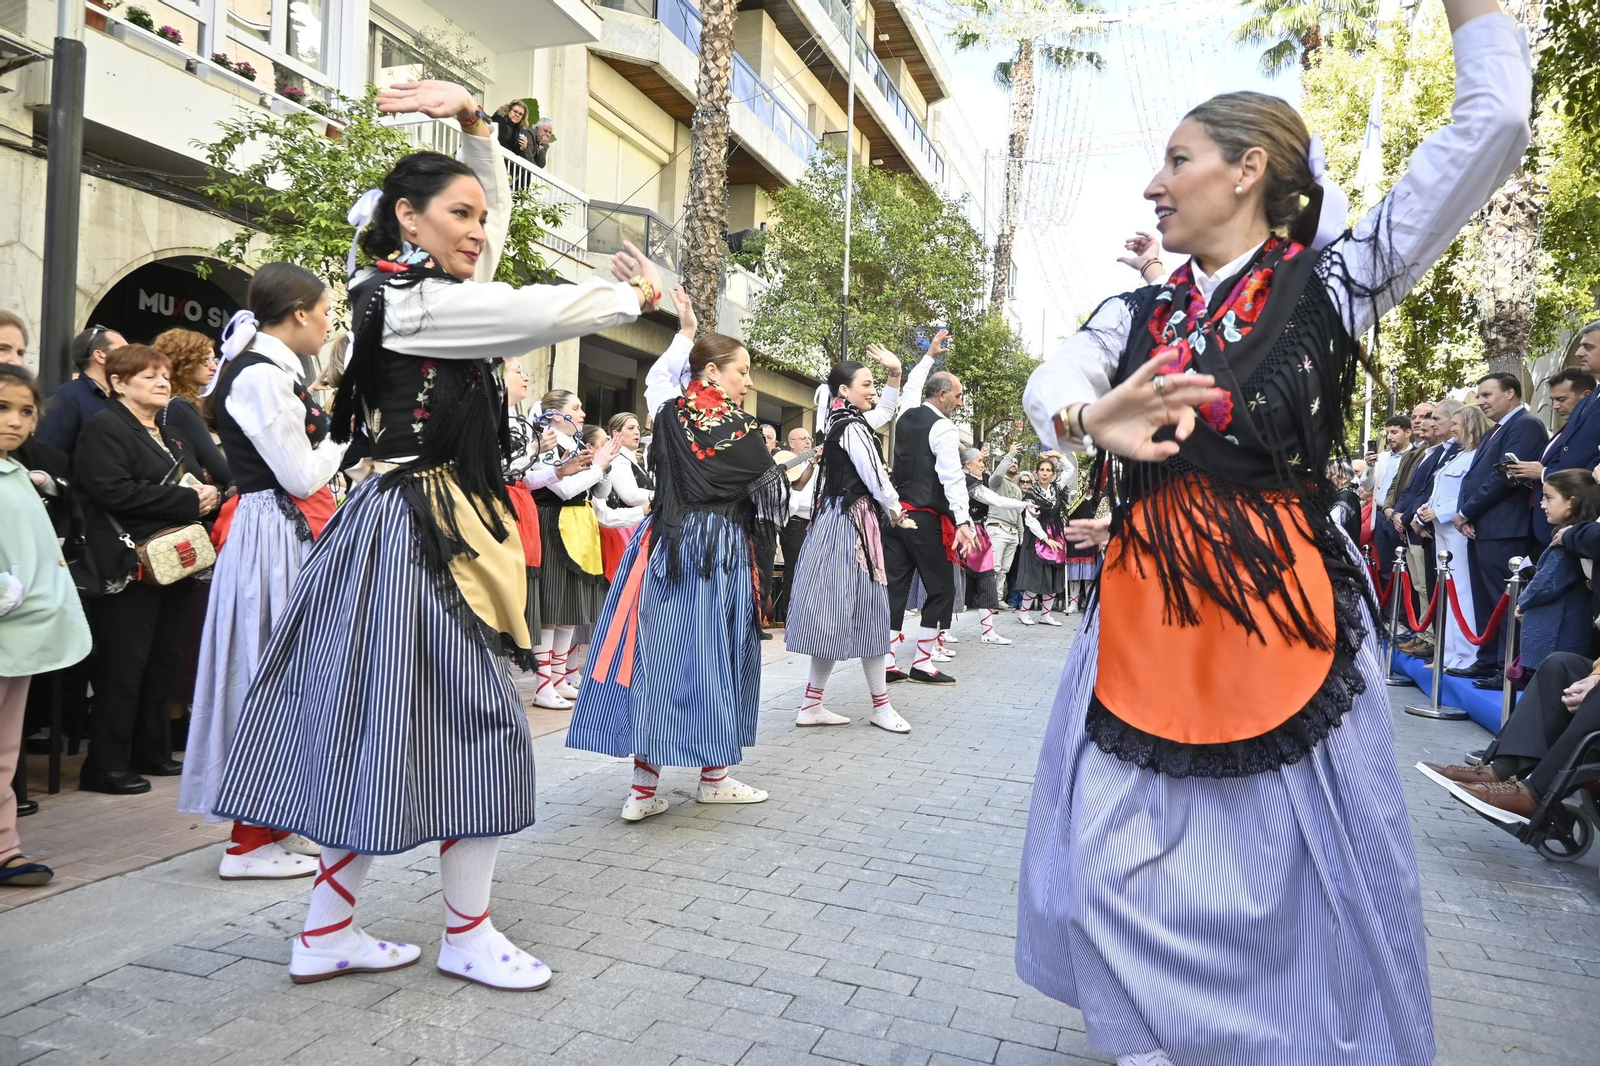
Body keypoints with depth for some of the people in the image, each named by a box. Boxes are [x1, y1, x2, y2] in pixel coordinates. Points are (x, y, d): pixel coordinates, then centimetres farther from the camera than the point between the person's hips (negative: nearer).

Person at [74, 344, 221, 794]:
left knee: (164, 660, 13)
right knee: (123, 666, -4)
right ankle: (105, 765, 6)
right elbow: (115, 491, -20)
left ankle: (152, 752, 24)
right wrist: (188, 502, -18)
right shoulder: (103, 428, -6)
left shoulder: (171, 432, 21)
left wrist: (208, 495, -1)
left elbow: (195, 481, 23)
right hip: (132, 567, -8)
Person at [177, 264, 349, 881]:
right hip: (276, 534, -10)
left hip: (293, 534, 10)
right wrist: (340, 433, -1)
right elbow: (302, 476, -16)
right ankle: (251, 842, 6)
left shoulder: (274, 372, 15)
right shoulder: (260, 376, -15)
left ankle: (272, 826, 23)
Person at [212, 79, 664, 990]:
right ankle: (467, 932, 13)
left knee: (382, 723, 11)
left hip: (435, 526, 10)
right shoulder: (410, 302, -13)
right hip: (420, 533, -10)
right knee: (477, 720, -2)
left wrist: (474, 119, 12)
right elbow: (552, 313, -17)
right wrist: (638, 293, 0)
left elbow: (498, 205, 25)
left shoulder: (431, 291, 15)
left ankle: (327, 931, 22)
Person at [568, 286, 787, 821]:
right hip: (721, 549, -4)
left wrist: (685, 332, 30)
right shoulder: (742, 428, -8)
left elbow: (657, 378, 26)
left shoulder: (670, 413, 2)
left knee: (655, 651, 4)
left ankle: (643, 786, 6)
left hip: (664, 545, 4)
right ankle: (714, 775, 16)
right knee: (712, 654, 4)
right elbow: (771, 493, 4)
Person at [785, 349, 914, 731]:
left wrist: (895, 373, 20)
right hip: (852, 522, -10)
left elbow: (885, 410, 31)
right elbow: (875, 477, -13)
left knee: (839, 614, 9)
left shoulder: (843, 423, 16)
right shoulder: (851, 427, -13)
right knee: (865, 610, -4)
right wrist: (896, 510, 4)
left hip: (840, 520, 10)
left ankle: (811, 705, 12)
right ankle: (881, 706, 4)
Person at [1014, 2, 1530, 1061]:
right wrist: (1090, 418, -28)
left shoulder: (1330, 281, 3)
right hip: (1143, 610, 4)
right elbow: (1048, 383, -7)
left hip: (1284, 607, -3)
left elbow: (1493, 124, -2)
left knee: (1296, 868, 5)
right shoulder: (1138, 314, 12)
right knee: (1124, 860, 7)